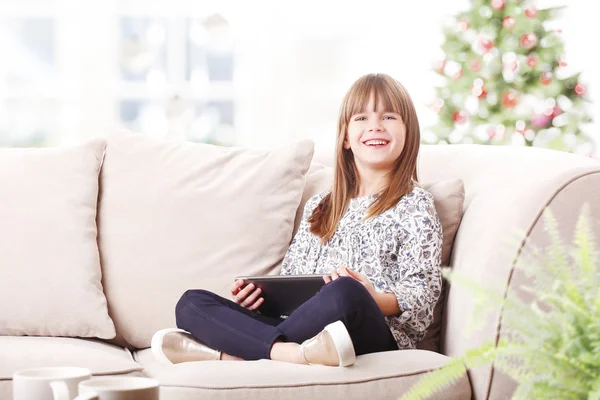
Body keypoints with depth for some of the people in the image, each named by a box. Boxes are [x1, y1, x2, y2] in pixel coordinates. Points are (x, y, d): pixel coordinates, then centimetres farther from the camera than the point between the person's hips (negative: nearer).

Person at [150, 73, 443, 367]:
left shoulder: (415, 205, 10)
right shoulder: (318, 207, 27)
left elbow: (423, 294, 0)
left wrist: (376, 300, -21)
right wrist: (257, 293, 3)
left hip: (375, 336, -5)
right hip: (305, 329, 6)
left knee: (345, 293, -41)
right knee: (191, 304, -11)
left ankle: (229, 352, -28)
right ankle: (292, 353, -35)